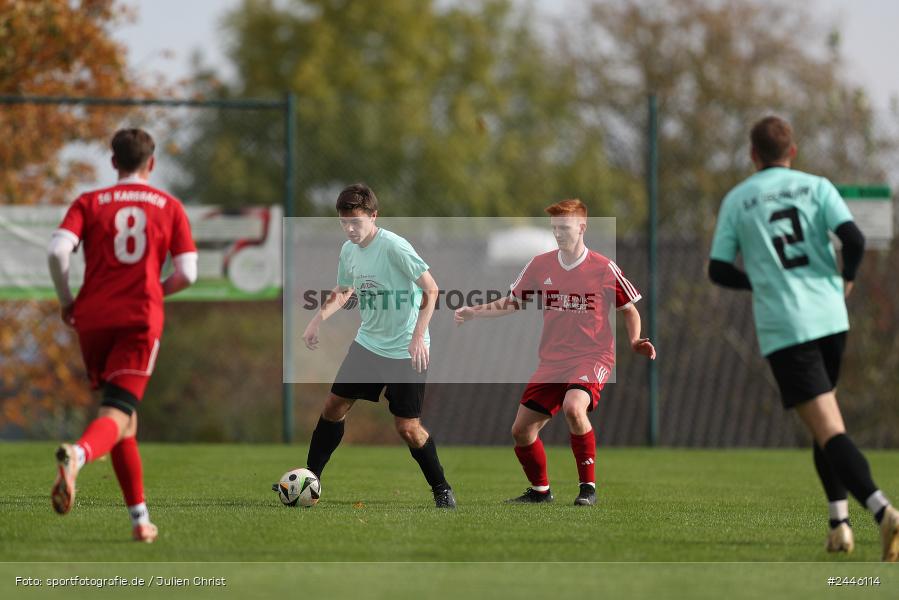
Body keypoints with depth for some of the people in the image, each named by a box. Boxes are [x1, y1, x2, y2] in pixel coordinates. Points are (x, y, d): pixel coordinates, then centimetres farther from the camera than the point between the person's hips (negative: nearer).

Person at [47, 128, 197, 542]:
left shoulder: (89, 203, 8)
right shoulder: (169, 207, 10)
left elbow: (58, 249, -9)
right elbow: (187, 274, 2)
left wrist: (66, 300, 6)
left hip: (93, 318, 2)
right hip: (141, 318, -2)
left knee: (124, 417, 16)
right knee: (117, 416, -12)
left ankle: (139, 518, 17)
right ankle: (77, 455, -46)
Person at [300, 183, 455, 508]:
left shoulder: (394, 247, -21)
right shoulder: (348, 250, 2)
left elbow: (431, 289, -18)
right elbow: (343, 292, 20)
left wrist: (418, 337, -25)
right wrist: (317, 320, 4)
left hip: (406, 350, -7)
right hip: (367, 343, 7)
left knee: (408, 427, -7)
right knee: (334, 405, 6)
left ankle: (442, 490, 11)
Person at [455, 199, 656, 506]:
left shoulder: (604, 269, -6)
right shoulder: (540, 265, 4)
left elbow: (629, 309, 6)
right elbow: (513, 302, 17)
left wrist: (635, 342, -11)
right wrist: (474, 312, 7)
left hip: (593, 356, -5)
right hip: (552, 360, 5)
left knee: (573, 406, -34)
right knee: (522, 429, 3)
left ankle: (588, 487, -21)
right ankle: (540, 490, 28)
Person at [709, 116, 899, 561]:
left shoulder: (736, 200, 7)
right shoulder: (817, 187, 7)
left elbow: (718, 270, 7)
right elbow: (853, 240, -7)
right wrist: (846, 278, 13)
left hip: (782, 328, -3)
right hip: (830, 319, 3)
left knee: (829, 431, -11)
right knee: (826, 421, 24)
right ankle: (839, 520, 13)